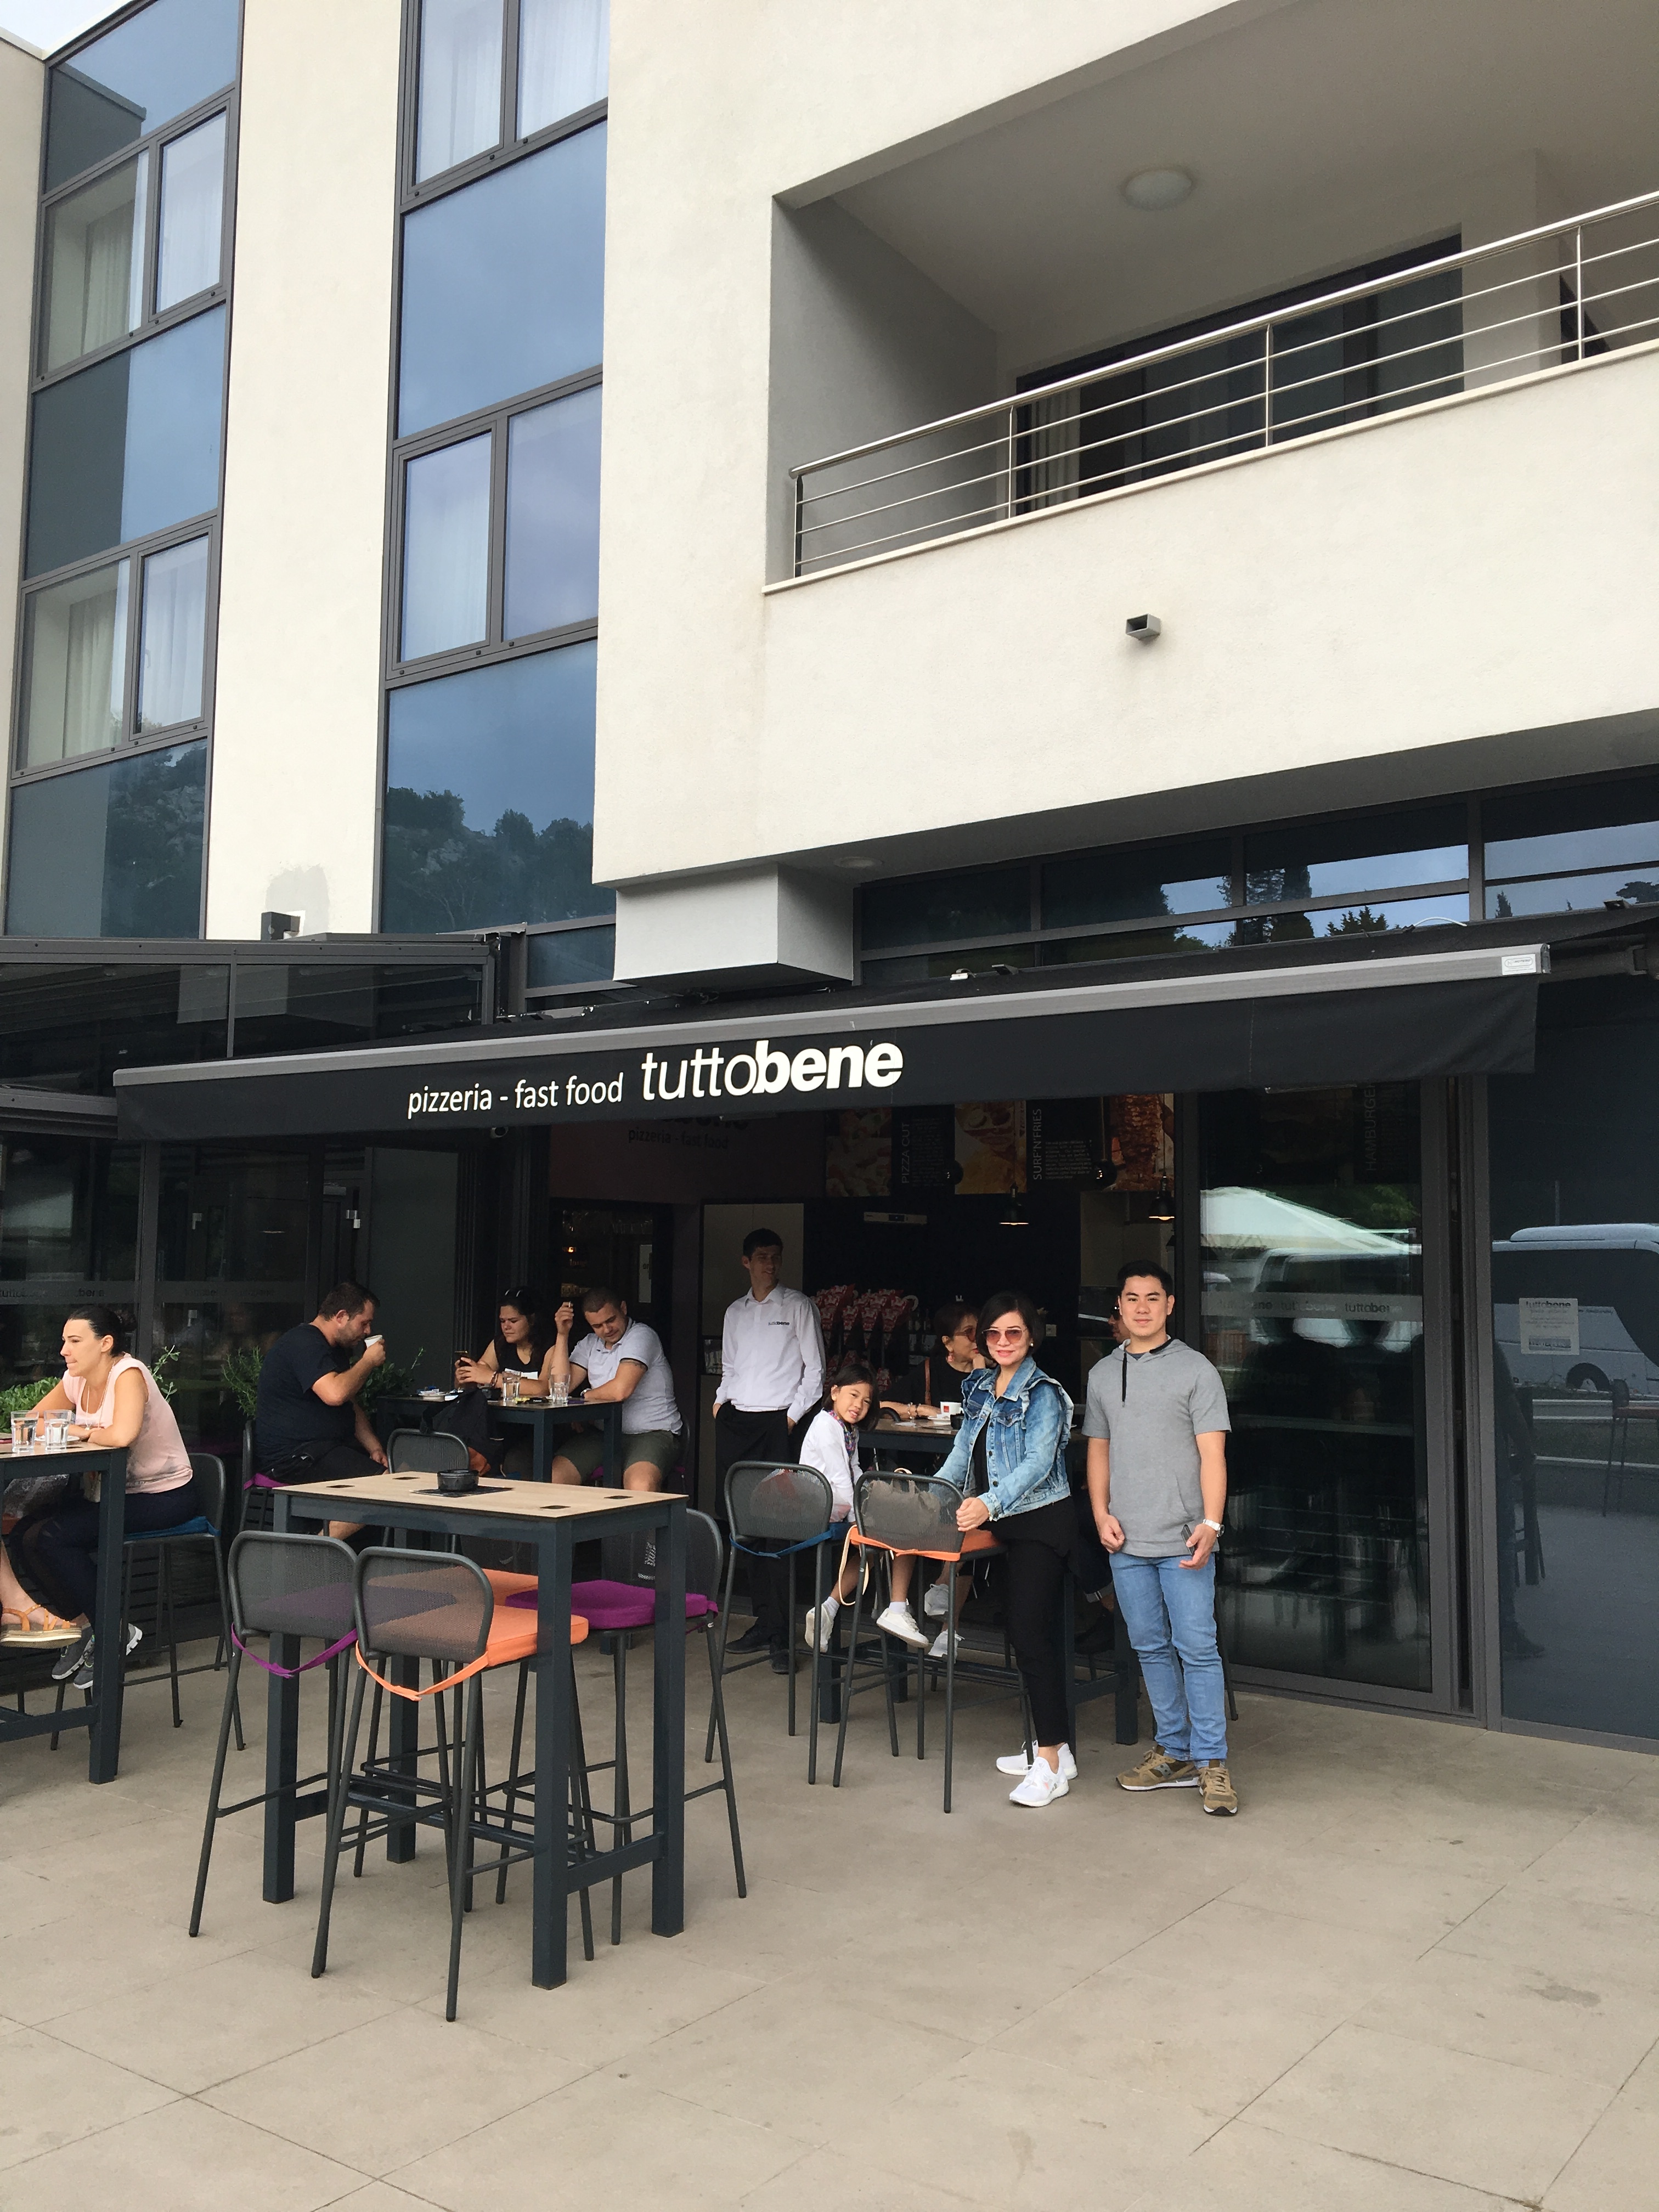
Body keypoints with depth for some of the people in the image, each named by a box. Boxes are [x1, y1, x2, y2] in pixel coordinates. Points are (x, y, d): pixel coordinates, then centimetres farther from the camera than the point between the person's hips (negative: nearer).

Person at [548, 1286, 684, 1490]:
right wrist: (562, 1334, 2)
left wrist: (586, 1396, 1)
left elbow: (621, 1390, -20)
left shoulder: (642, 1337, -9)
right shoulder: (590, 1344, 14)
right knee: (552, 1478, -14)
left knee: (640, 1487, -36)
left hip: (653, 1434, -6)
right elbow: (561, 1387, 4)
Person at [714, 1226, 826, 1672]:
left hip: (777, 1423, -5)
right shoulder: (735, 1312, 18)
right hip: (735, 1422, 5)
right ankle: (763, 1621, 14)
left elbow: (815, 1368, 1)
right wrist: (721, 1401, 9)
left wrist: (794, 1414, -6)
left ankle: (781, 1634, -8)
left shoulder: (798, 1307, 3)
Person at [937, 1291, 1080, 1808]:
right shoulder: (979, 1387, 10)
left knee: (1031, 1633, -11)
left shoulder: (1043, 1395, -13)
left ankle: (1051, 1765, -6)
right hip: (1008, 1525, 8)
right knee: (1030, 1633, 12)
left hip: (1042, 1523, -8)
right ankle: (1054, 1749, 22)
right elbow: (963, 1453, 12)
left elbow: (1038, 1463, -24)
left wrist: (990, 1504, -38)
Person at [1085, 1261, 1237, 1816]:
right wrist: (1102, 1514, 3)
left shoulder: (1195, 1369, -2)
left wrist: (1210, 1524, -16)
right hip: (1126, 1541, 5)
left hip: (1182, 1539, -5)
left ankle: (1211, 1761, 4)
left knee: (1197, 1649, -5)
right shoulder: (1102, 1374, 12)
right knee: (1151, 1648, 12)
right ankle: (1175, 1753, 23)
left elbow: (1212, 1453, -6)